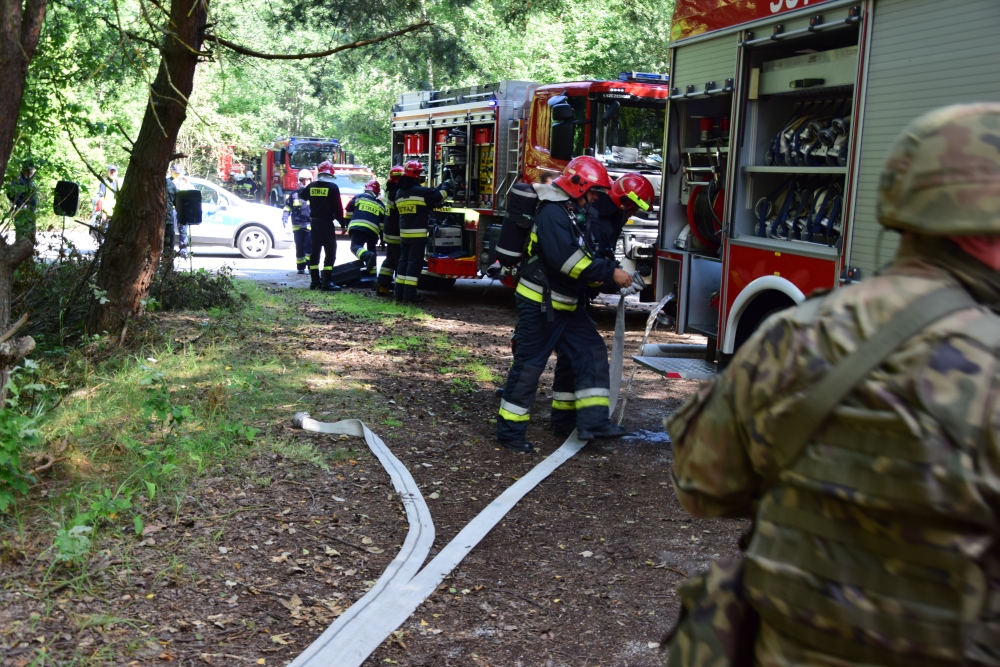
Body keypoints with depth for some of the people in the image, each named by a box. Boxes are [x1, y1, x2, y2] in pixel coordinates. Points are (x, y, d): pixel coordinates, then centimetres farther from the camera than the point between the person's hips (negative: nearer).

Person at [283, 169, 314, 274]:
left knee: (310, 246, -13)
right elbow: (287, 207, 12)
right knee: (299, 248, 7)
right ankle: (300, 267, 14)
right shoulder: (294, 194, 9)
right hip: (298, 225, 2)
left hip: (311, 225, -2)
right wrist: (285, 217, -3)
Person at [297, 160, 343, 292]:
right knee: (330, 252, -5)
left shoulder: (311, 186, 5)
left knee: (315, 251, 12)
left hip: (314, 222, 6)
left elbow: (301, 195, 27)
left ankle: (315, 280, 15)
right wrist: (342, 221, -1)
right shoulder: (333, 187, -11)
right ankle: (327, 282, -11)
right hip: (327, 223, -6)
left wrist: (301, 190, 49)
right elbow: (338, 207, -12)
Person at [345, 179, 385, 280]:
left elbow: (349, 210, 12)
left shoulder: (358, 197, 14)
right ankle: (372, 274, 19)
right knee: (371, 250, 19)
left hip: (357, 227, -3)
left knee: (355, 246, -11)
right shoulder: (380, 205, 21)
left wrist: (347, 224, 24)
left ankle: (367, 256, -43)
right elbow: (382, 223, 16)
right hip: (373, 230, 3)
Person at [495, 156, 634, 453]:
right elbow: (565, 258, -29)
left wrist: (610, 274, 4)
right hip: (540, 305, -10)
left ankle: (593, 422, 4)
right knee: (529, 364, -4)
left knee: (591, 352, 4)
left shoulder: (573, 213, 15)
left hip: (565, 306, 10)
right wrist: (609, 272, -27)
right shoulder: (552, 212, -17)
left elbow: (582, 255, 19)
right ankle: (509, 431, 6)